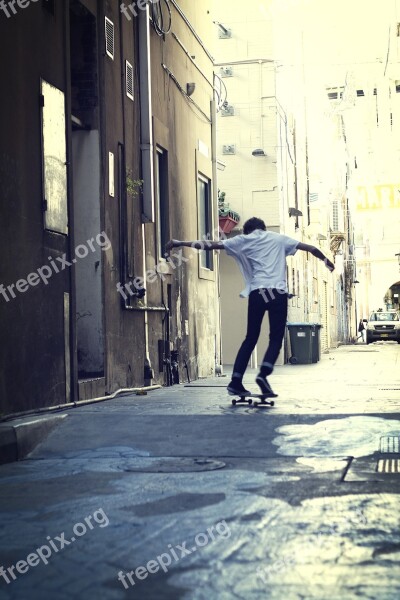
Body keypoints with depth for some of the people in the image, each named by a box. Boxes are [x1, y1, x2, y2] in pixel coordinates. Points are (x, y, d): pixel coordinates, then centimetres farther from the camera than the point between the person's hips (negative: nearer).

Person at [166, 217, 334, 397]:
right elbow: (311, 248, 24)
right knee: (276, 338, 5)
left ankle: (236, 381, 3)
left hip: (257, 292, 1)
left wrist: (179, 243, 15)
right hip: (278, 292, -1)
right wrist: (326, 260, 40)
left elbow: (210, 245, 11)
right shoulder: (278, 238, 19)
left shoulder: (243, 240, 15)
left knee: (251, 338, 10)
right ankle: (263, 373, -18)